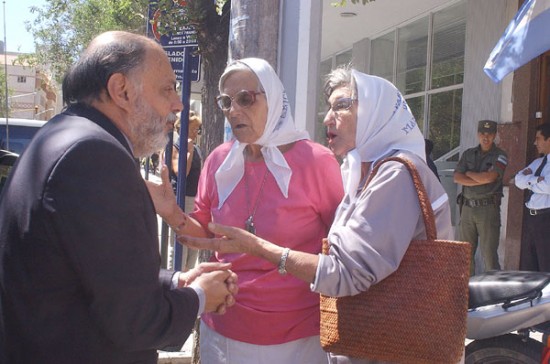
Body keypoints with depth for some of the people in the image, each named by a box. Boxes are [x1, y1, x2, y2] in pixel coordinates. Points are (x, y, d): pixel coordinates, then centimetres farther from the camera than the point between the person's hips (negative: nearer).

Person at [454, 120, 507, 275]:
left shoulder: (500, 156, 1)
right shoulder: (468, 154, 14)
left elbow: (489, 177, -16)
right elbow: (457, 178, 2)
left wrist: (468, 173, 0)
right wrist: (480, 180, -8)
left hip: (488, 208, -4)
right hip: (467, 207, 5)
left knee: (489, 253, -6)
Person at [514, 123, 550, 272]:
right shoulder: (537, 162, 17)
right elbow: (518, 180, 7)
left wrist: (529, 181, -6)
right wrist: (536, 180, -9)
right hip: (530, 217, 8)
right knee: (527, 265, 13)